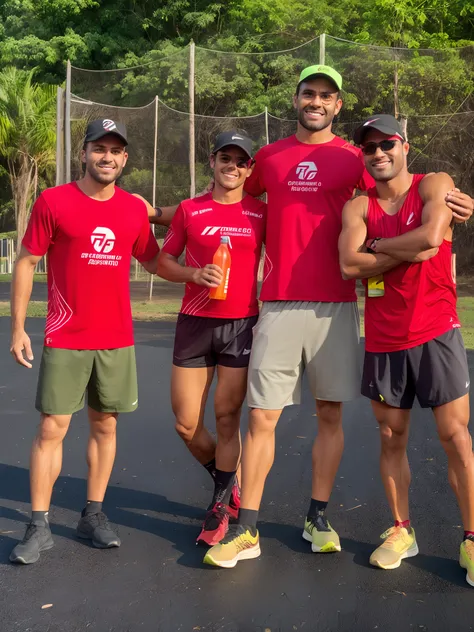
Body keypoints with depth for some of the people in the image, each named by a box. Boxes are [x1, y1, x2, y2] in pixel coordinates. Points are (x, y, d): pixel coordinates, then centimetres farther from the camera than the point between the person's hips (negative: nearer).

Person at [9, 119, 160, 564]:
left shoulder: (135, 209, 6)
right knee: (51, 428, -2)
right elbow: (25, 264, -1)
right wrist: (17, 328, -5)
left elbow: (154, 262, 19)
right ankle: (39, 527, 9)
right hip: (65, 341, -3)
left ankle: (93, 515, 22)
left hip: (116, 340, 3)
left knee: (104, 425, 9)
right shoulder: (53, 202, -3)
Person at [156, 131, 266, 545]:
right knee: (186, 423, 3)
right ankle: (226, 482, 30)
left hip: (241, 324, -1)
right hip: (195, 322, 2)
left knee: (227, 417, 1)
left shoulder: (261, 213, 4)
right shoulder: (189, 210, 6)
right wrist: (195, 273, -11)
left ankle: (221, 505, 18)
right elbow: (164, 263, 9)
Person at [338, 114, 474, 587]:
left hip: (436, 334, -2)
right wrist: (409, 250, -12)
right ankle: (401, 531, 24)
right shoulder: (358, 207, 6)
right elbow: (349, 265, -10)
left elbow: (431, 237, -18)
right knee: (391, 439, 9)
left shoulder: (434, 186, 1)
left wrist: (377, 245, -6)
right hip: (383, 340, 3)